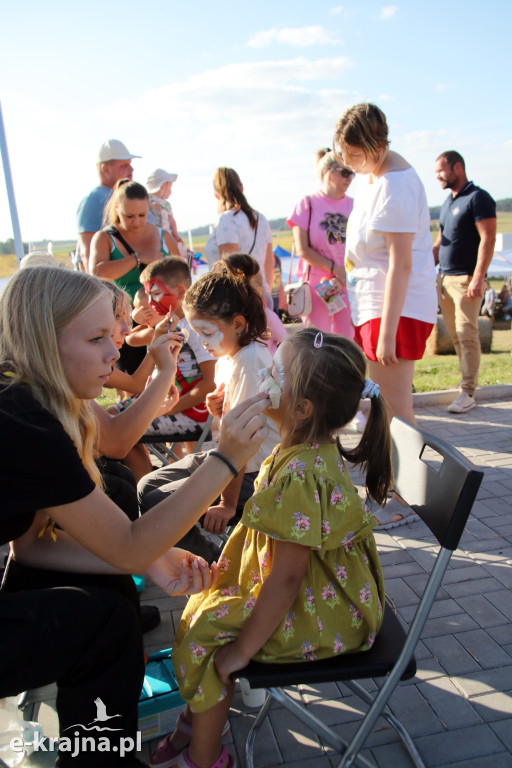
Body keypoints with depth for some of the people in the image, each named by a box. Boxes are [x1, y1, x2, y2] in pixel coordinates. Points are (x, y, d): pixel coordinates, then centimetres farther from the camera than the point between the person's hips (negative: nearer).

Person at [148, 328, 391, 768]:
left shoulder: (301, 475, -33)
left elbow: (285, 579, -28)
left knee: (205, 635, -6)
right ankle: (200, 715, 34)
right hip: (315, 589, 9)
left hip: (322, 615, -9)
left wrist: (242, 649, -18)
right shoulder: (310, 452, -3)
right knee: (203, 605, 12)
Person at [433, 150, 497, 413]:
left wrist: (478, 278, -21)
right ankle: (467, 381, 17)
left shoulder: (478, 198, -6)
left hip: (466, 279, -8)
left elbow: (488, 239, -14)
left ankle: (467, 393, -6)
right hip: (444, 278, 8)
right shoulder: (447, 202, 18)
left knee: (466, 334, -9)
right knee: (455, 335, 8)